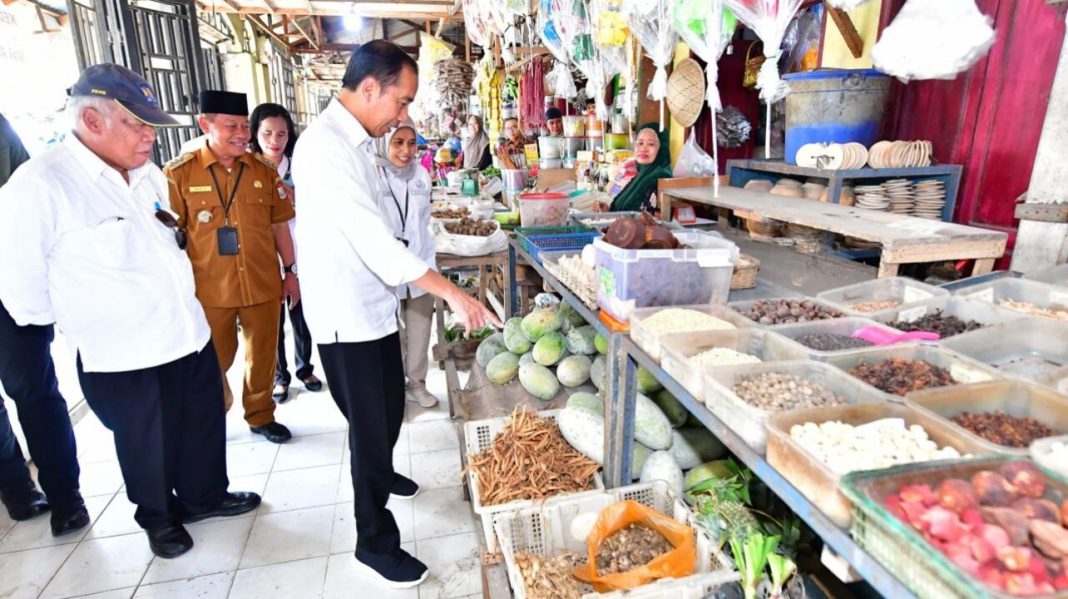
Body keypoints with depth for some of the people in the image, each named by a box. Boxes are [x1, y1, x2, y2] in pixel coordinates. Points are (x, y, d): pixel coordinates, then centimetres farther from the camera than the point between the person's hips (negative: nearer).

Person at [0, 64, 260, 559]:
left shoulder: (147, 175, 4)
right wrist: (85, 319, 0)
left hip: (190, 337, 6)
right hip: (124, 360, -6)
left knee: (204, 430, 21)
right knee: (150, 453, 16)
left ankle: (205, 495, 45)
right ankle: (159, 517, 42)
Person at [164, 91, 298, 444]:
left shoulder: (264, 170, 3)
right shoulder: (179, 173, -5)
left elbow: (279, 226, 9)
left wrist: (291, 272, 9)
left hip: (263, 284, 3)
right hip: (209, 288, -2)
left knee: (263, 355, 14)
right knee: (216, 359, 11)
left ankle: (260, 416, 35)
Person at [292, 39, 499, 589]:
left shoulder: (357, 141, 9)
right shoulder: (325, 145, -22)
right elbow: (374, 240, -28)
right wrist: (451, 292, -27)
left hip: (373, 304, 9)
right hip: (345, 315, -9)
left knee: (389, 407, 24)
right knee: (370, 424, 2)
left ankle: (380, 472, 51)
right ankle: (375, 544, 21)